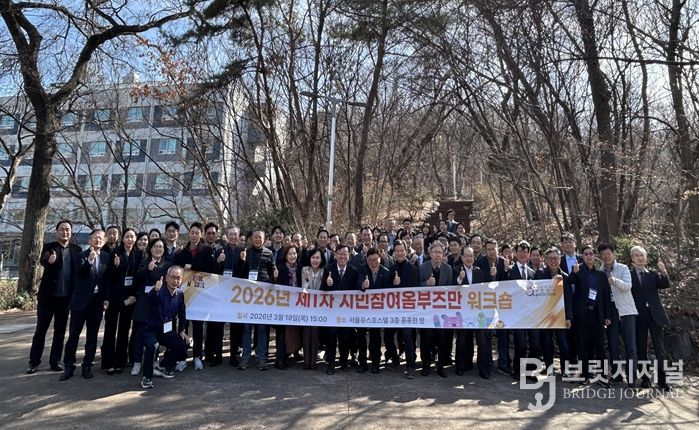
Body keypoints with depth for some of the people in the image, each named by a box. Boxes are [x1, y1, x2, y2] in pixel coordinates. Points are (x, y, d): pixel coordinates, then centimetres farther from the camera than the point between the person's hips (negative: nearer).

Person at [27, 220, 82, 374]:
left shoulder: (77, 249, 6)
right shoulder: (49, 247, -1)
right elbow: (42, 261, -21)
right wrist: (49, 260, -45)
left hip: (66, 296, 2)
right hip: (48, 295, -2)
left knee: (60, 330, 9)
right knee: (41, 329, 7)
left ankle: (55, 361, 19)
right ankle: (34, 362, 16)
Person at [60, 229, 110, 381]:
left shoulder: (106, 257, 6)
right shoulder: (82, 255, -2)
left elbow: (107, 279, 8)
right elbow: (79, 273, -17)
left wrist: (106, 298, 3)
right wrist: (89, 260, -32)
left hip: (97, 301, 2)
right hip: (80, 300, -2)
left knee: (92, 336, 8)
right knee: (73, 334, 3)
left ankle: (87, 366, 17)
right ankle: (68, 367, 13)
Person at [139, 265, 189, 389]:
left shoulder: (180, 294, 0)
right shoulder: (160, 291, -18)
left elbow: (182, 313, 14)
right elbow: (149, 299, -42)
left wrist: (182, 330, 8)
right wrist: (155, 290, -63)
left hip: (167, 331, 6)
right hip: (151, 329, -6)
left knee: (183, 345, -3)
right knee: (152, 346, -33)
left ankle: (162, 366, 21)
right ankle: (147, 377, -13)